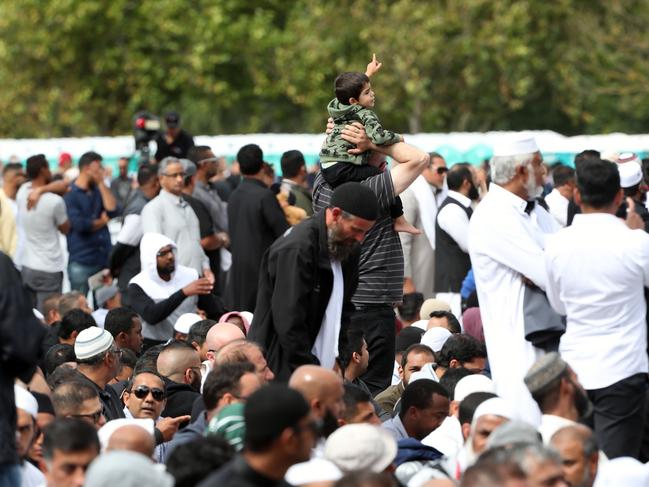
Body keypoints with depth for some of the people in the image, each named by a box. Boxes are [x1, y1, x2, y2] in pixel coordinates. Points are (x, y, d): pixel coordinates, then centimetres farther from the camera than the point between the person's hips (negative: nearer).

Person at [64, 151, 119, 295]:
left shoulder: (98, 190, 13)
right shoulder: (69, 194, -7)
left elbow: (113, 211, -2)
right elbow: (79, 225, -18)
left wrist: (102, 184, -4)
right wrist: (103, 221, -1)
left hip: (104, 259, 6)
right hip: (81, 262, -6)